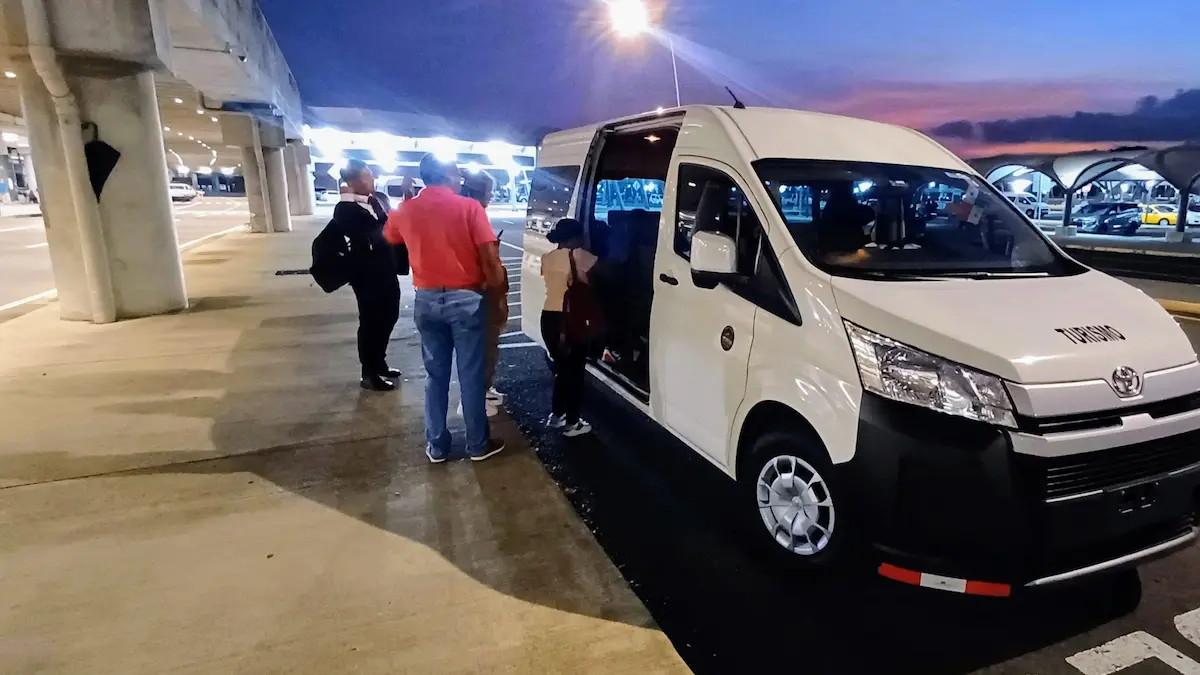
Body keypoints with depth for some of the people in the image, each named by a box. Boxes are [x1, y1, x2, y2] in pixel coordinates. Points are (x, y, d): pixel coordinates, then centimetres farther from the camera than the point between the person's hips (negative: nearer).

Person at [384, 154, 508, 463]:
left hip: (426, 300, 4)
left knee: (436, 375, 14)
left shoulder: (405, 211, 3)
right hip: (466, 299, -3)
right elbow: (489, 256, -14)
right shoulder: (469, 207, -9)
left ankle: (436, 445, 22)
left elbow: (389, 237, 25)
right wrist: (495, 285, 1)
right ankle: (478, 444, 19)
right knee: (472, 375, 7)